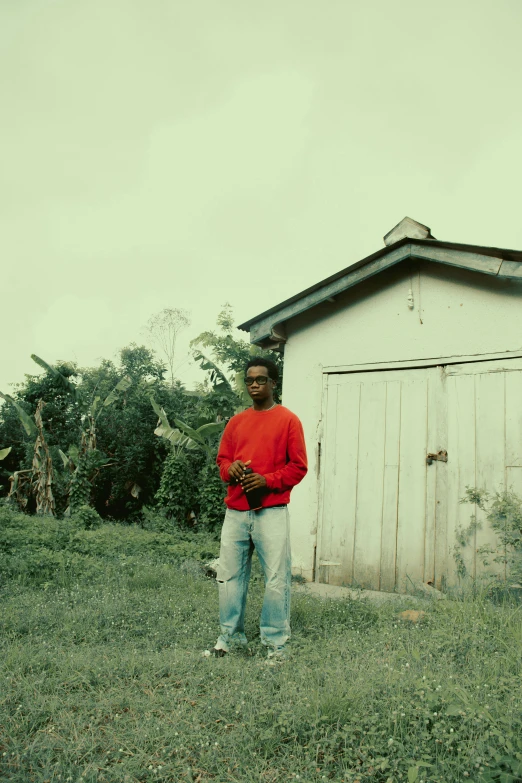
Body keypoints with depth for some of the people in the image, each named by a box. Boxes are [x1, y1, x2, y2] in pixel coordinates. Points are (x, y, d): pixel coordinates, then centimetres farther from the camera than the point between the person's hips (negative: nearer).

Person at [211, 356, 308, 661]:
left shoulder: (288, 420, 0)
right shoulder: (236, 422, 15)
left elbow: (298, 466, -3)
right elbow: (222, 458, 19)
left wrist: (268, 481, -16)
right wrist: (230, 469, -4)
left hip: (272, 512, -4)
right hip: (236, 512, 5)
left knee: (277, 579, -2)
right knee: (230, 575, 9)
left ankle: (276, 641, 11)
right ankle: (231, 635, 24)